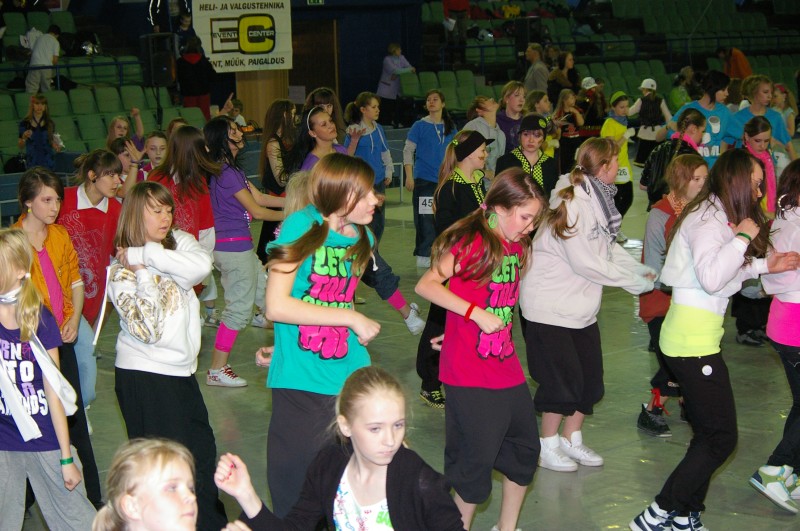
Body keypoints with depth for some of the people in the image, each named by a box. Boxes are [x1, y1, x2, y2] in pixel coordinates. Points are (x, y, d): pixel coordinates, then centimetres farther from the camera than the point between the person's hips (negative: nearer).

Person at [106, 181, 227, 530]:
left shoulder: (180, 242, 5)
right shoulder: (122, 268, -9)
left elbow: (202, 266, -21)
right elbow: (148, 330, -21)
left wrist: (145, 255, -20)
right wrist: (143, 274, -19)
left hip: (181, 370, 6)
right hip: (142, 374, -6)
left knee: (202, 450, 17)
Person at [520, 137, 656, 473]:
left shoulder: (598, 198, 5)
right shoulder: (573, 203, -23)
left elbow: (608, 247, 10)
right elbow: (584, 261, -24)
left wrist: (640, 269, -4)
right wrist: (634, 280, -17)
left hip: (581, 305, 9)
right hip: (551, 305, -9)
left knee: (590, 376, 13)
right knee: (562, 379, -2)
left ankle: (571, 439, 29)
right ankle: (548, 447, 14)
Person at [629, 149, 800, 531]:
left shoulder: (717, 217, 15)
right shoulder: (708, 219, -16)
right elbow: (711, 277, -30)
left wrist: (765, 265, 14)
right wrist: (743, 237, -20)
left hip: (699, 338, 10)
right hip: (693, 340, -10)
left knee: (710, 435, 15)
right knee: (721, 438, -7)